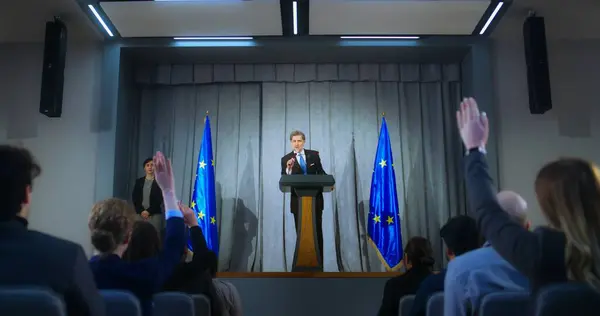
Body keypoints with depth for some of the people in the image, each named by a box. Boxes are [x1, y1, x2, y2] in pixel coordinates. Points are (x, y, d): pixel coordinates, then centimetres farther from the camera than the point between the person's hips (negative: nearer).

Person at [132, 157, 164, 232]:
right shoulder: (139, 181, 12)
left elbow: (159, 200, -3)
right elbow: (134, 198, 7)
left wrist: (149, 211, -8)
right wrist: (141, 211, -5)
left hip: (155, 214, -3)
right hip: (140, 214, 3)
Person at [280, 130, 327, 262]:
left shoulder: (314, 154, 4)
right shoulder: (286, 159, -1)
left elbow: (321, 173, 8)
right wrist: (289, 169, -27)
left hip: (315, 198, 1)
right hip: (298, 200, -1)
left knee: (317, 231, 8)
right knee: (301, 232, 7)